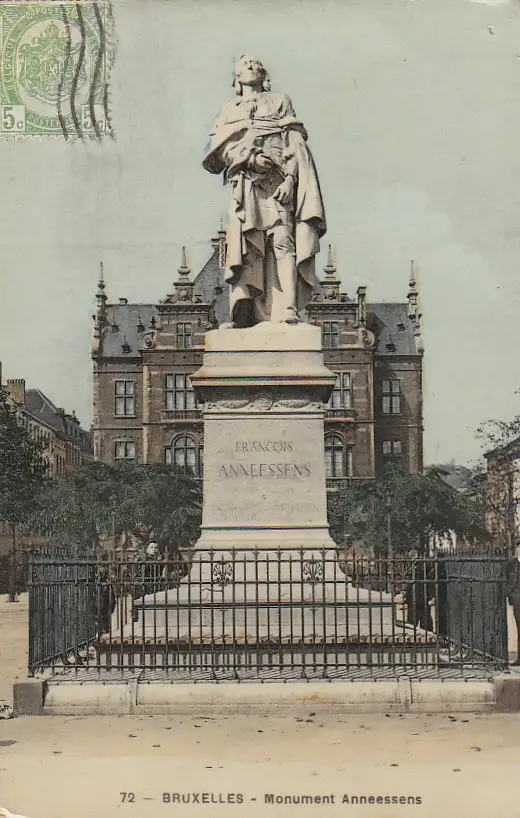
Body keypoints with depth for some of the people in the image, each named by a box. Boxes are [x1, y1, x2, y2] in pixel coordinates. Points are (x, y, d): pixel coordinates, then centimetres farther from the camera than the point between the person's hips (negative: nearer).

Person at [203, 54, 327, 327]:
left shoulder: (280, 102, 23)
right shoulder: (229, 111, 28)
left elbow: (295, 144, 10)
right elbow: (218, 152, 15)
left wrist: (289, 178, -8)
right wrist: (248, 158, -6)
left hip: (277, 182, -2)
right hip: (243, 186, 2)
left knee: (282, 241, -18)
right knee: (243, 249, -13)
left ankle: (288, 311, -28)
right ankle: (242, 315, -19)